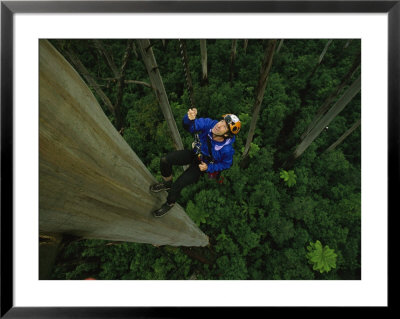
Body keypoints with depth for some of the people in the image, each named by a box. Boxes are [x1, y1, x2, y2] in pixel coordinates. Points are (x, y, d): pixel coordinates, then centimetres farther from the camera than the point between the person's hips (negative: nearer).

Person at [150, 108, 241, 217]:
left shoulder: (227, 149, -31)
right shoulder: (209, 124, -26)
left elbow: (226, 164, -12)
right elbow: (190, 126, -24)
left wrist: (208, 168, -19)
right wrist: (189, 118, -47)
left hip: (202, 165, -4)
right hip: (194, 154, 4)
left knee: (177, 185, -15)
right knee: (164, 160, -10)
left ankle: (170, 204, 21)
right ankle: (167, 183, 21)